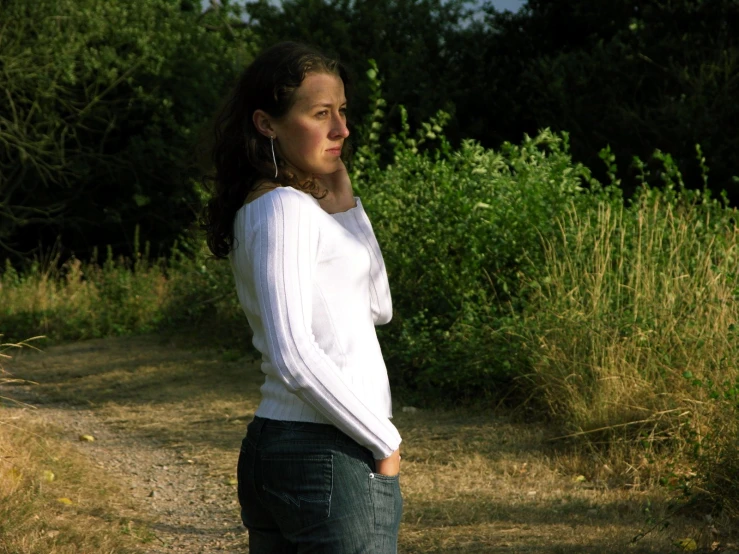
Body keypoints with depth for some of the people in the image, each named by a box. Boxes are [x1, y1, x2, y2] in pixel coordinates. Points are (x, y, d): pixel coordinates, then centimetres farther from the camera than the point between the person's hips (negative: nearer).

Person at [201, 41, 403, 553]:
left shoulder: (255, 210, 14)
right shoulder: (286, 209, -14)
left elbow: (378, 308, 18)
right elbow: (294, 356, -23)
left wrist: (344, 200, 10)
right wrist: (385, 442, -14)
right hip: (330, 457, -9)